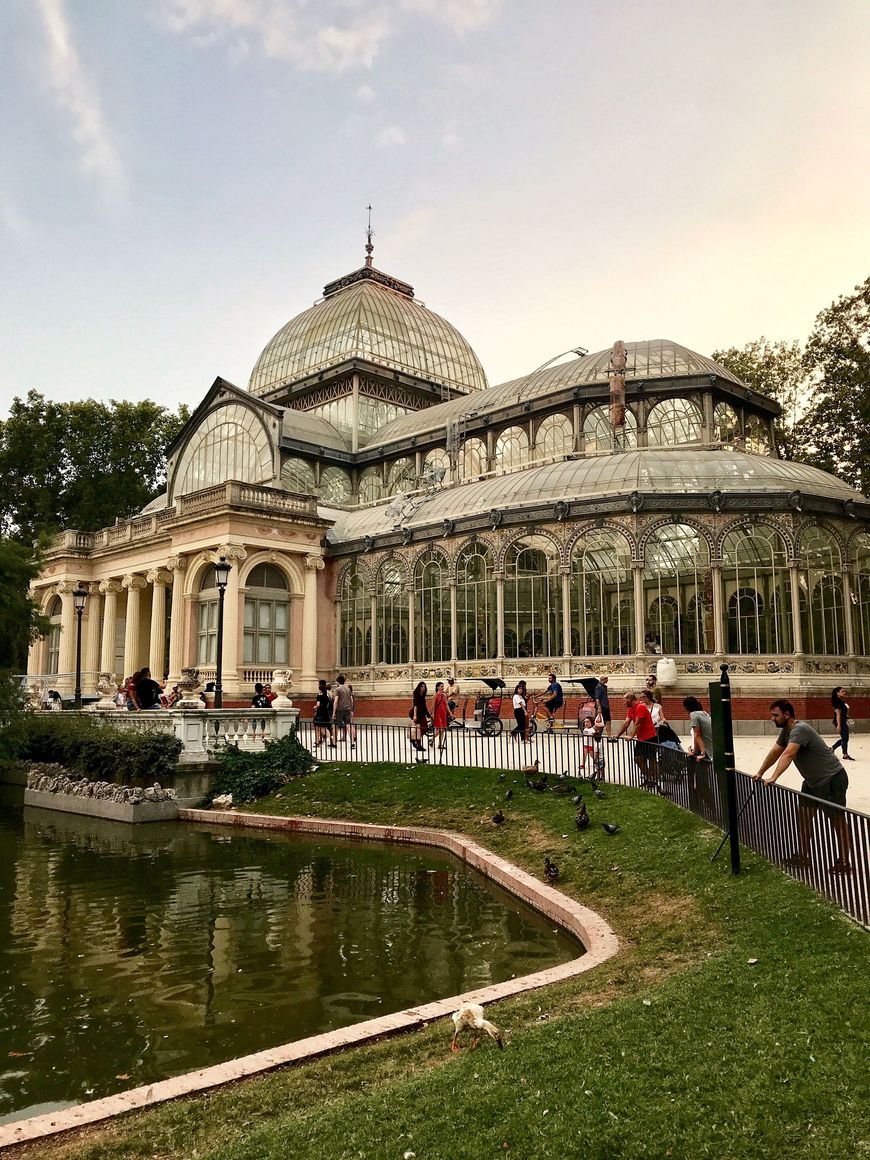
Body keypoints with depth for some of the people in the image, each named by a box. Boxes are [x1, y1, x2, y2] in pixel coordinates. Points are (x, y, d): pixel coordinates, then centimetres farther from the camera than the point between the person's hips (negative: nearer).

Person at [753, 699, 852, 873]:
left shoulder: (799, 730, -26)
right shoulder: (785, 731, 4)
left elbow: (787, 755, -38)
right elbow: (774, 753, 13)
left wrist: (773, 778, -44)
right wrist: (759, 773, 12)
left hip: (832, 779, -10)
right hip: (812, 781, 10)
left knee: (837, 820, -1)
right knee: (803, 816, 10)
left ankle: (844, 862, 6)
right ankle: (803, 855, 19)